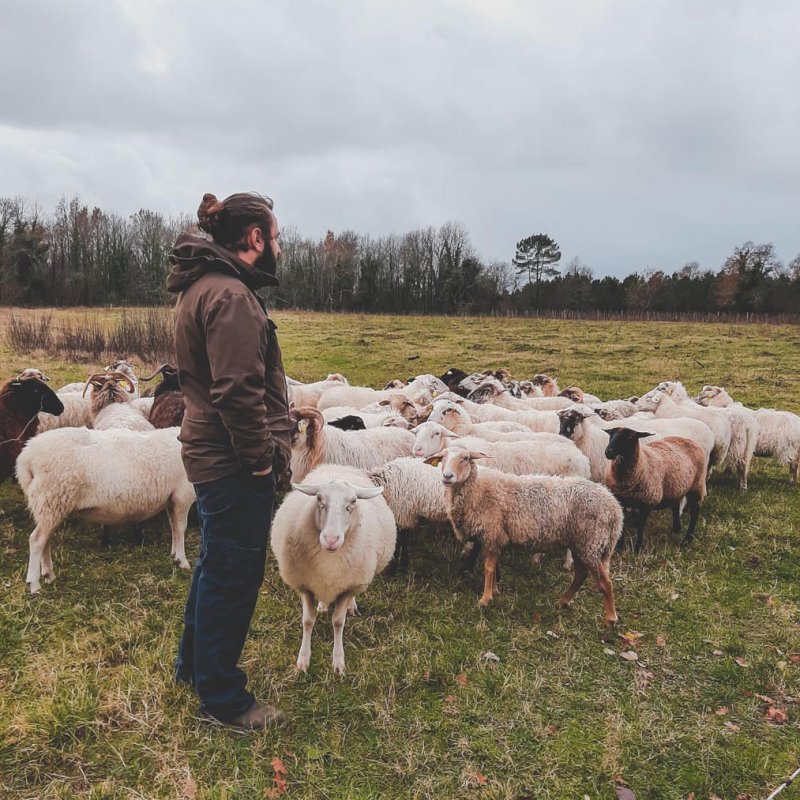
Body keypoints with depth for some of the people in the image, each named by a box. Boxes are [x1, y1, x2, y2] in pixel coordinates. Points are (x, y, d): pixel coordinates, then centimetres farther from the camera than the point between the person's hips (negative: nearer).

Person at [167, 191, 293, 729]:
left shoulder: (205, 286, 13)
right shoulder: (230, 295, -20)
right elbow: (238, 391, -26)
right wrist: (262, 458, -16)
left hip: (211, 455, 11)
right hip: (235, 463, -10)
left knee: (217, 566, 24)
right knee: (233, 577, 4)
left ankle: (195, 665, 43)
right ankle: (222, 699, 22)